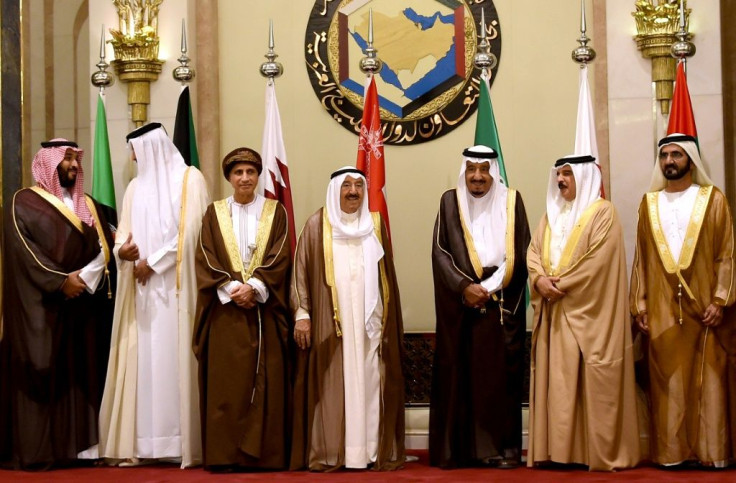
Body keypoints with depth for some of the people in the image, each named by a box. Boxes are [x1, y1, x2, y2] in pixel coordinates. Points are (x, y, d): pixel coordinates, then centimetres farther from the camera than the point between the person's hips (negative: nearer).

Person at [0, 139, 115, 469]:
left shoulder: (88, 205, 17)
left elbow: (104, 250, 10)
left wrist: (84, 279, -8)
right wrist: (61, 281, -19)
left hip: (83, 305, 5)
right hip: (42, 305, -5)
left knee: (82, 374, 4)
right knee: (42, 372, -6)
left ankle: (80, 443, 7)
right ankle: (35, 449, -5)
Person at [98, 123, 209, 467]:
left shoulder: (190, 179, 0)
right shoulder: (136, 186, 17)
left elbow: (190, 232, -8)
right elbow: (124, 233, 14)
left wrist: (152, 262, -9)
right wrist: (122, 250, -9)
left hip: (176, 286, -5)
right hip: (141, 285, 5)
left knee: (175, 358, -8)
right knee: (142, 360, 0)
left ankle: (184, 443, -6)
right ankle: (142, 444, 0)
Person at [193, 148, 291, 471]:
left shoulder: (275, 212, 8)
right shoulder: (214, 213, 9)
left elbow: (280, 258, -2)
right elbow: (206, 260, 0)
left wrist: (254, 287, -16)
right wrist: (232, 289, -14)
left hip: (264, 310, 0)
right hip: (225, 311, 0)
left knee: (266, 383, -2)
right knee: (225, 384, -3)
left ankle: (265, 454, 2)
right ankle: (224, 454, 0)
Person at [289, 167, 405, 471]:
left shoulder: (376, 224, 11)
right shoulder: (317, 225, 2)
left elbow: (387, 275, 14)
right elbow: (301, 272, 0)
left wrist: (391, 321, 12)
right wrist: (301, 314, -9)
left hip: (369, 322, 3)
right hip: (329, 323, -3)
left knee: (369, 384, 1)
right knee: (331, 387, -3)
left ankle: (374, 451, 6)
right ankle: (328, 453, 1)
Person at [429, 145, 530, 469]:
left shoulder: (511, 201, 7)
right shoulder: (450, 201, 7)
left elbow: (519, 253, 2)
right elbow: (440, 251, 1)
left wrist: (488, 287, -8)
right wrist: (464, 287, -12)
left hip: (502, 304, 0)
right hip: (459, 304, 0)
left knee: (501, 374, -1)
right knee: (458, 374, -2)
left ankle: (503, 447, 3)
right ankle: (456, 449, 1)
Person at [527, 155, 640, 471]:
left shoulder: (602, 212, -4)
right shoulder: (552, 214, 18)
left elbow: (597, 262, -14)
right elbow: (533, 252, 11)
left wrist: (560, 284, -13)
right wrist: (540, 279, -9)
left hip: (587, 312, -7)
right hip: (554, 312, 7)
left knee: (591, 382, -5)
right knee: (555, 381, 4)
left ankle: (599, 452, 0)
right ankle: (559, 449, 8)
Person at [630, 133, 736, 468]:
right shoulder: (649, 203, 11)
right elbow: (641, 259, 11)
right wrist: (639, 305, 4)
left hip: (704, 307, -2)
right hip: (662, 310, 2)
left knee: (708, 379, 0)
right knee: (667, 382, 2)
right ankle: (670, 450, 6)